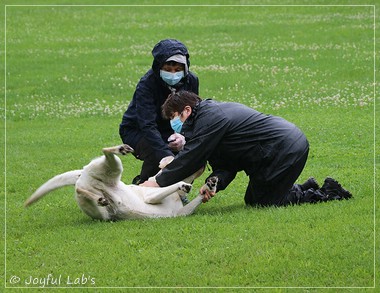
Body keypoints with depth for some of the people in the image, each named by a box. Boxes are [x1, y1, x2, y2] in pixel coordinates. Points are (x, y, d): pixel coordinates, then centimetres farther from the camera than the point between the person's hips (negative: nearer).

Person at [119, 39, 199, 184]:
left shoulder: (191, 81, -12)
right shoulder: (146, 84, -29)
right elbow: (148, 126, -38)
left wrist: (184, 136, -30)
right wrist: (168, 157, -50)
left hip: (167, 131, 5)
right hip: (137, 130, -5)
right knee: (155, 154, -34)